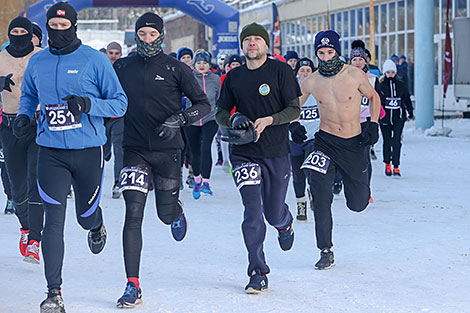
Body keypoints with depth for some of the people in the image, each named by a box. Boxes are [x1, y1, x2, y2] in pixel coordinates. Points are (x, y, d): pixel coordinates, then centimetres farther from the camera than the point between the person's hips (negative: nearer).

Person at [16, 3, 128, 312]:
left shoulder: (95, 60, -5)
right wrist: (24, 116, 3)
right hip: (51, 151, 1)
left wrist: (88, 104, -20)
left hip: (88, 150, -1)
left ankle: (96, 226, 53)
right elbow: (29, 95, 24)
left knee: (85, 215, 13)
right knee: (54, 220, -8)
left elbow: (120, 103, -3)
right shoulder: (37, 62, 5)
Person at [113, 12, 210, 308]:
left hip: (168, 150, -1)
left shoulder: (177, 69, -4)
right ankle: (133, 287, -9)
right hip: (135, 150, 1)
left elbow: (204, 104, -1)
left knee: (166, 215, 10)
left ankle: (177, 209, 51)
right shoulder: (122, 68, 3)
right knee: (133, 215, -11)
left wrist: (179, 120, -16)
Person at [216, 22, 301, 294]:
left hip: (277, 152, -1)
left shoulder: (281, 70, -4)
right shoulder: (234, 77, 7)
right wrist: (234, 120, -9)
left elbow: (295, 109, -5)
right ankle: (258, 273, 0)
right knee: (253, 213, -9)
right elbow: (221, 112, 14)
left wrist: (268, 120, -22)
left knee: (273, 213, 8)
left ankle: (285, 224, 48)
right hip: (244, 152, 2)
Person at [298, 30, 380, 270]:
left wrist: (373, 124, -4)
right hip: (325, 142, 0)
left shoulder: (354, 75, -10)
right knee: (320, 199, -14)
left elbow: (373, 97, 7)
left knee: (357, 204, 9)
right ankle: (326, 252, -1)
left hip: (354, 143, 0)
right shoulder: (310, 83, -6)